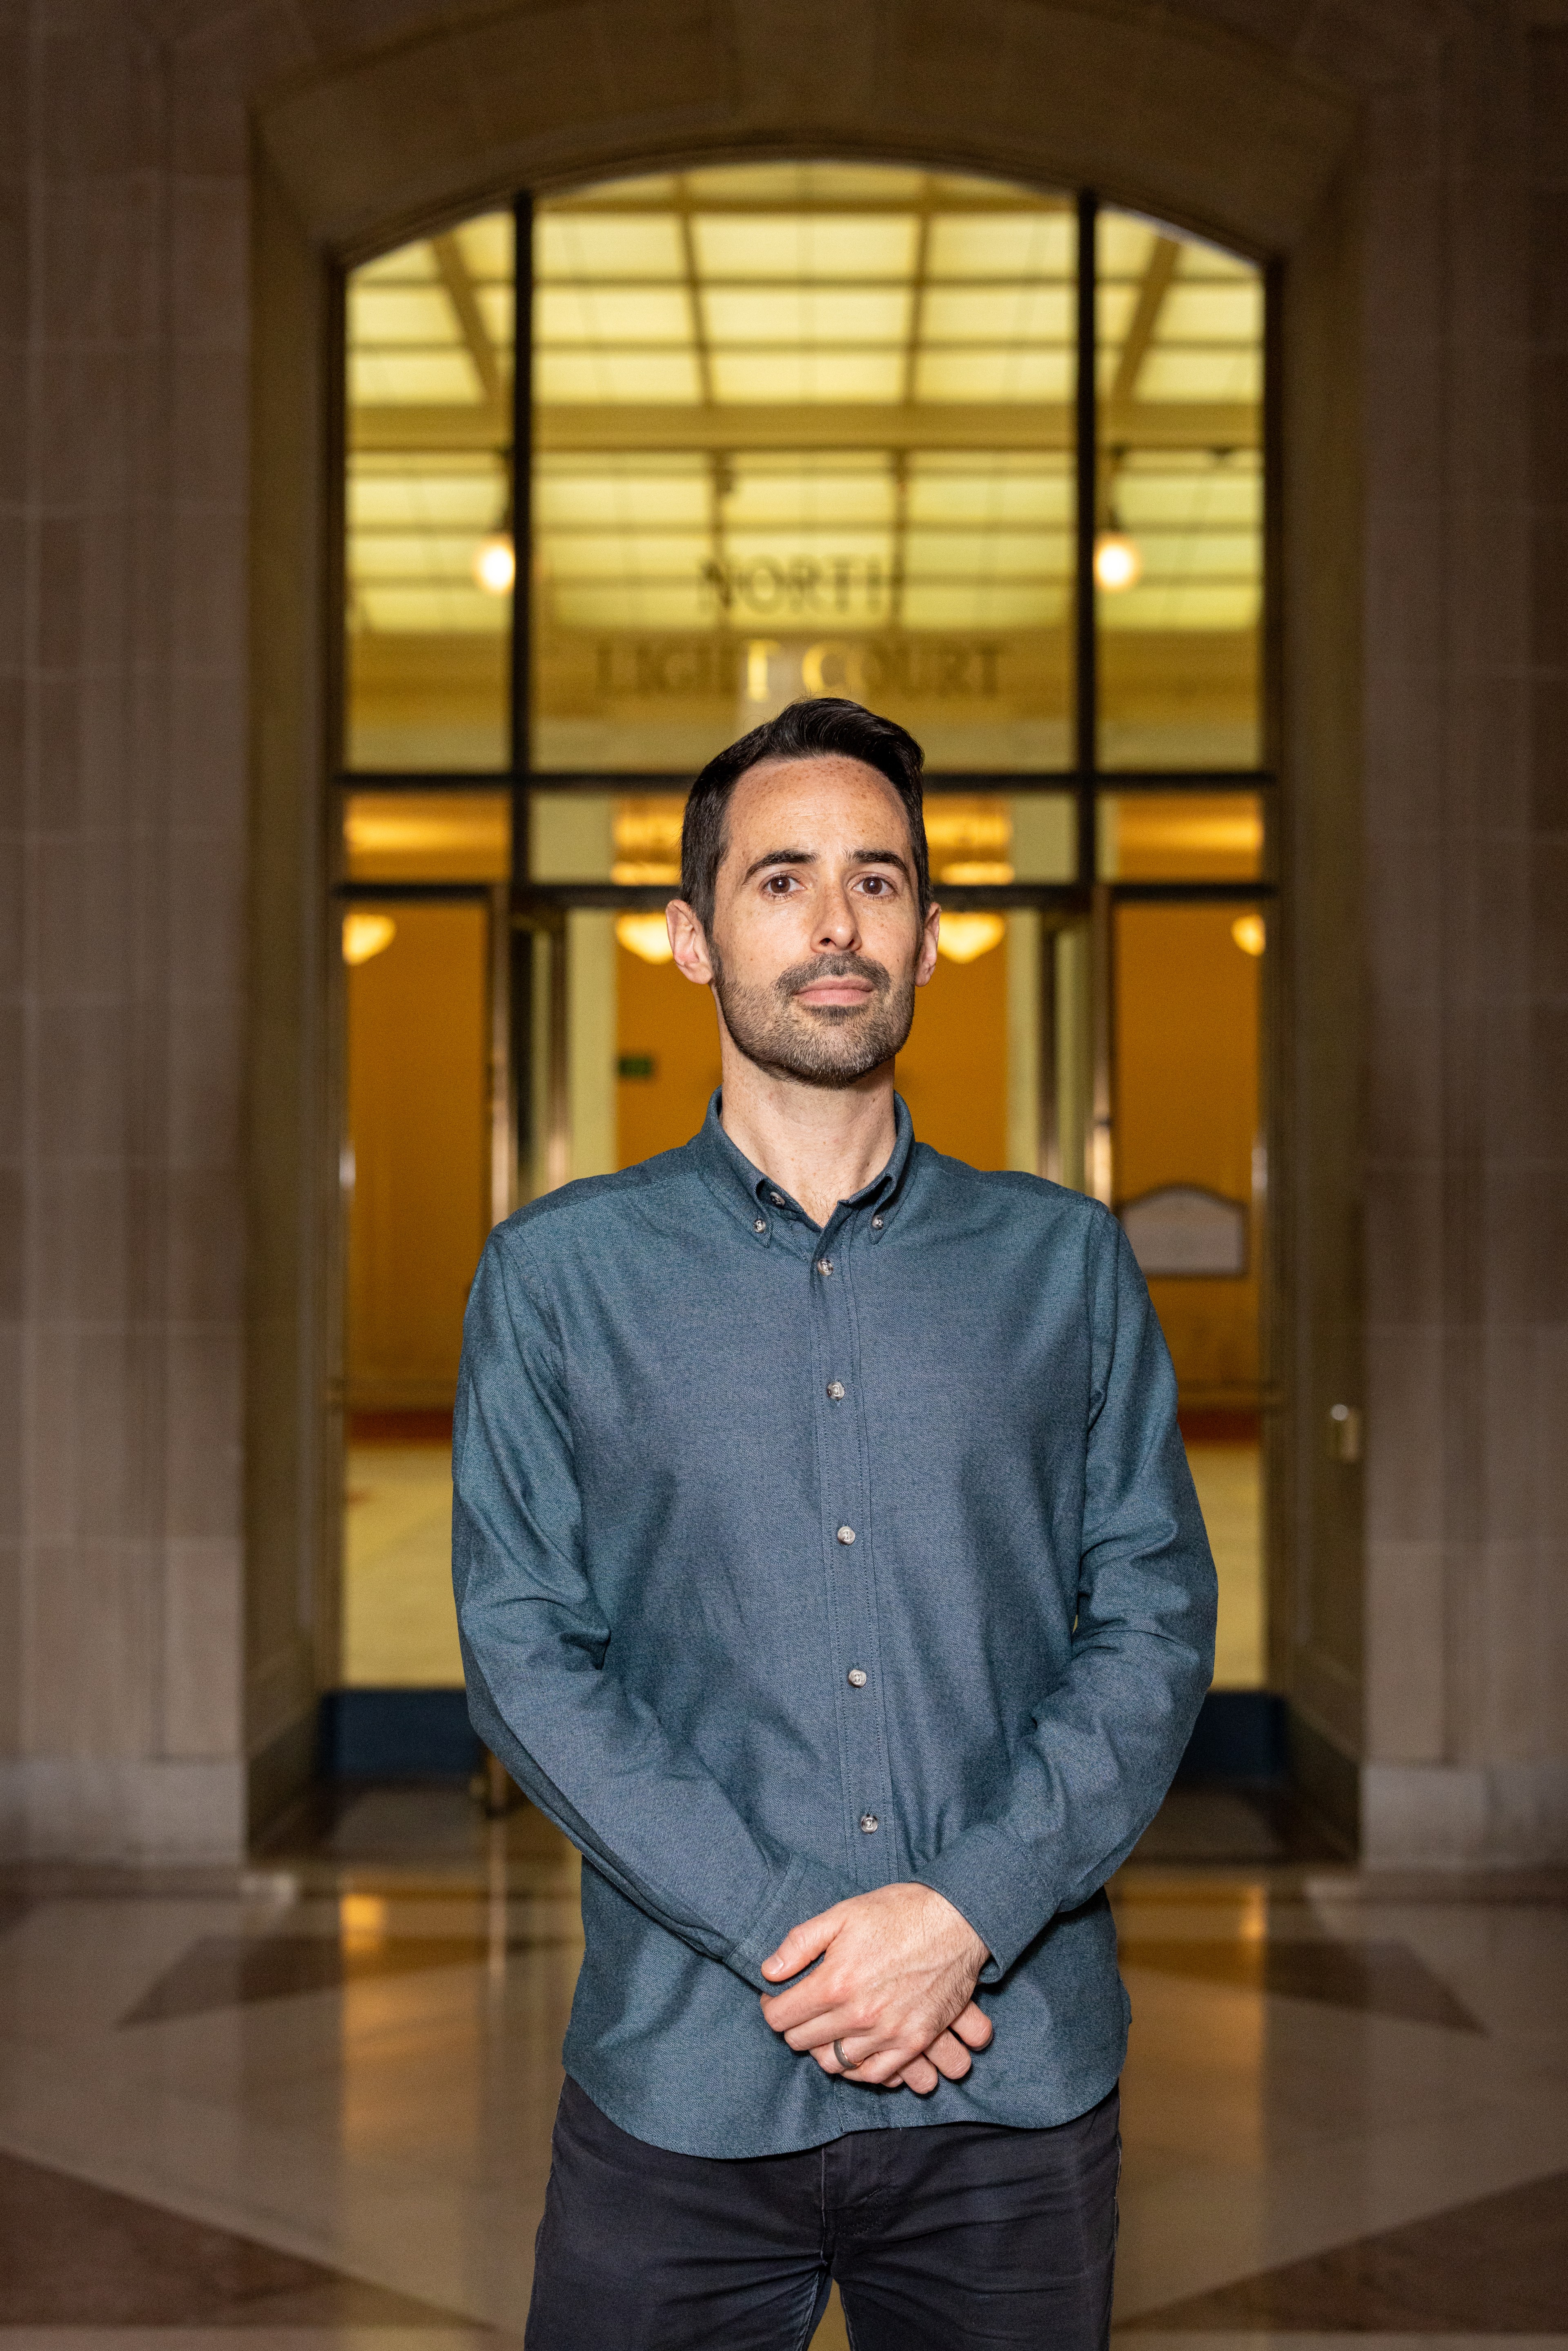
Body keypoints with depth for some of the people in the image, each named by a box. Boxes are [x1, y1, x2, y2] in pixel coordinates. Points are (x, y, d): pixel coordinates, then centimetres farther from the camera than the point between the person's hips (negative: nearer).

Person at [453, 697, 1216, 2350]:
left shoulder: (1063, 1261, 7)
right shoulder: (559, 1271, 3)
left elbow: (1156, 1614, 1)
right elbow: (522, 1647, -3)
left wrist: (965, 1909, -13)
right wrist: (785, 1932, -13)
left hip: (1018, 2078, 1)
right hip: (684, 2073, -1)